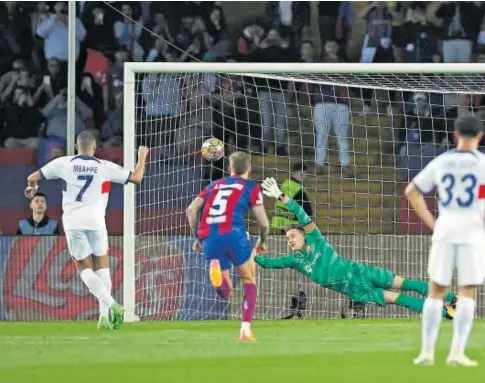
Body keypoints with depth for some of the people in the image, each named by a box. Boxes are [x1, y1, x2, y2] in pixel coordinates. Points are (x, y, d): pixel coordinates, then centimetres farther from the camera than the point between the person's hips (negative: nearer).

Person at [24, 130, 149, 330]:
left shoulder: (63, 163, 3)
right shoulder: (105, 167, 2)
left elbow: (33, 177, 9)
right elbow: (136, 178, 10)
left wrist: (32, 186, 33)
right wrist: (142, 157, 28)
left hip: (72, 222, 0)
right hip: (95, 221, 0)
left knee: (85, 268, 8)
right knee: (102, 267, 14)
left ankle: (110, 304, -14)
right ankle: (105, 314, 3)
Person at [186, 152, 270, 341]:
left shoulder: (215, 185, 26)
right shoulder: (251, 187, 14)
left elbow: (191, 209, 15)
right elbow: (264, 222, 7)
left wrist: (197, 237, 24)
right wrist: (262, 242, 26)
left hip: (208, 237, 3)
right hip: (232, 233, -3)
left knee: (226, 292, 9)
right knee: (249, 281, 17)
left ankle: (216, 269, -25)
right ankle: (246, 328, 2)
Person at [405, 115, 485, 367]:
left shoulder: (441, 162, 8)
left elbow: (412, 191, 12)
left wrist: (431, 223, 12)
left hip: (444, 231, 3)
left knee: (436, 291, 10)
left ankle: (427, 351, 5)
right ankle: (457, 352, -6)